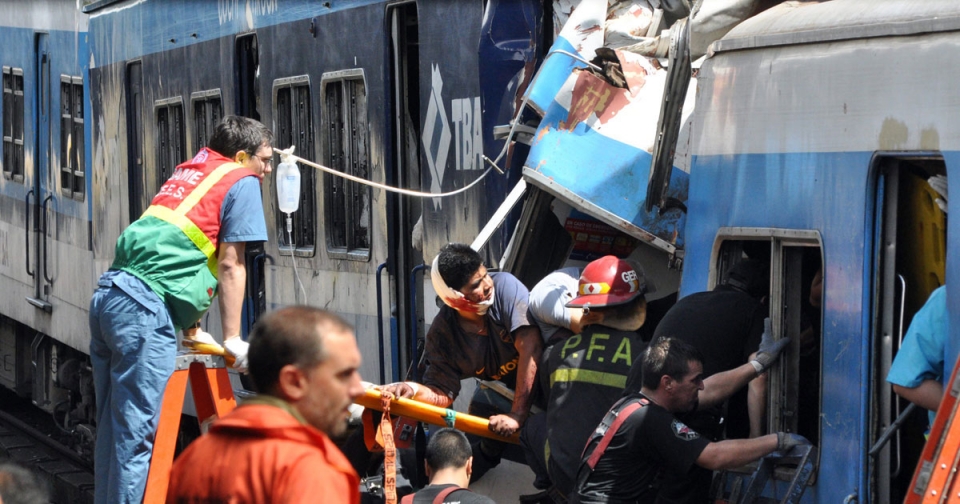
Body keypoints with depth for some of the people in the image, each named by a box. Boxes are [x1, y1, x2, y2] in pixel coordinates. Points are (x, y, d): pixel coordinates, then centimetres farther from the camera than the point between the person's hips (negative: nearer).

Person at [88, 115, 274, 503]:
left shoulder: (189, 171, 28)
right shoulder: (242, 182, 5)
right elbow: (231, 267, 0)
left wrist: (190, 328, 33)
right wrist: (232, 338, 2)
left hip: (108, 297, 9)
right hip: (146, 308, -9)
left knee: (113, 431, 13)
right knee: (137, 433, -9)